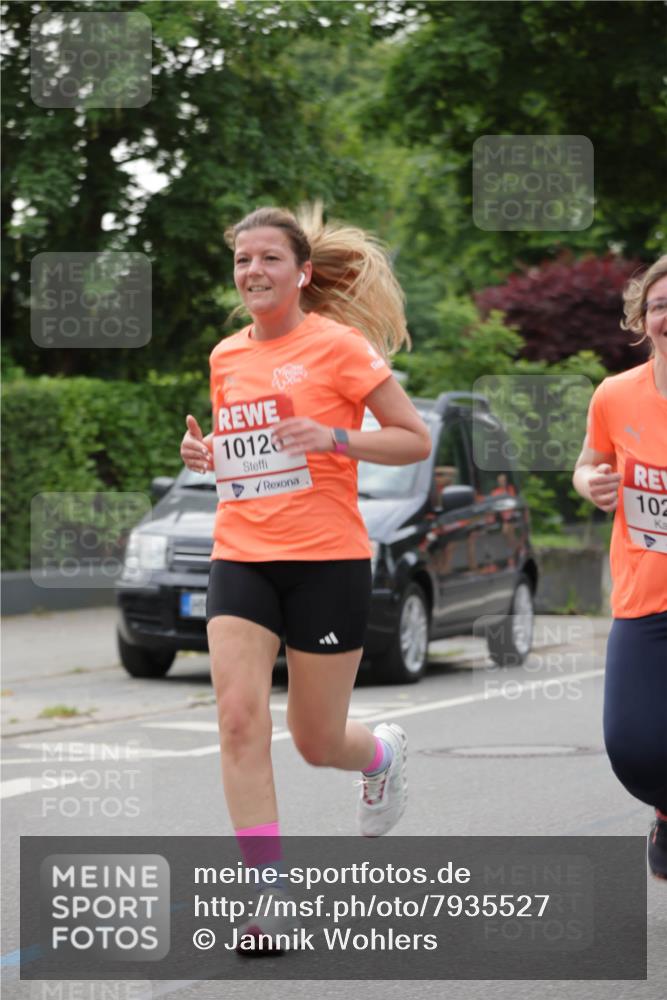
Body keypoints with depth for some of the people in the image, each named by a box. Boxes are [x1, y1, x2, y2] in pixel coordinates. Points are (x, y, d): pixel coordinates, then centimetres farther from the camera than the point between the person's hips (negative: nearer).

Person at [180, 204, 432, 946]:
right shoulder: (225, 357, 10)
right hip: (240, 559, 4)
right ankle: (268, 894, -10)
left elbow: (417, 441, -5)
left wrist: (333, 438, -20)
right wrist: (204, 453, 3)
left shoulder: (337, 345, -6)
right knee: (239, 716, -15)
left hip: (327, 559, -4)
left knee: (316, 742, 5)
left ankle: (384, 754, 42)